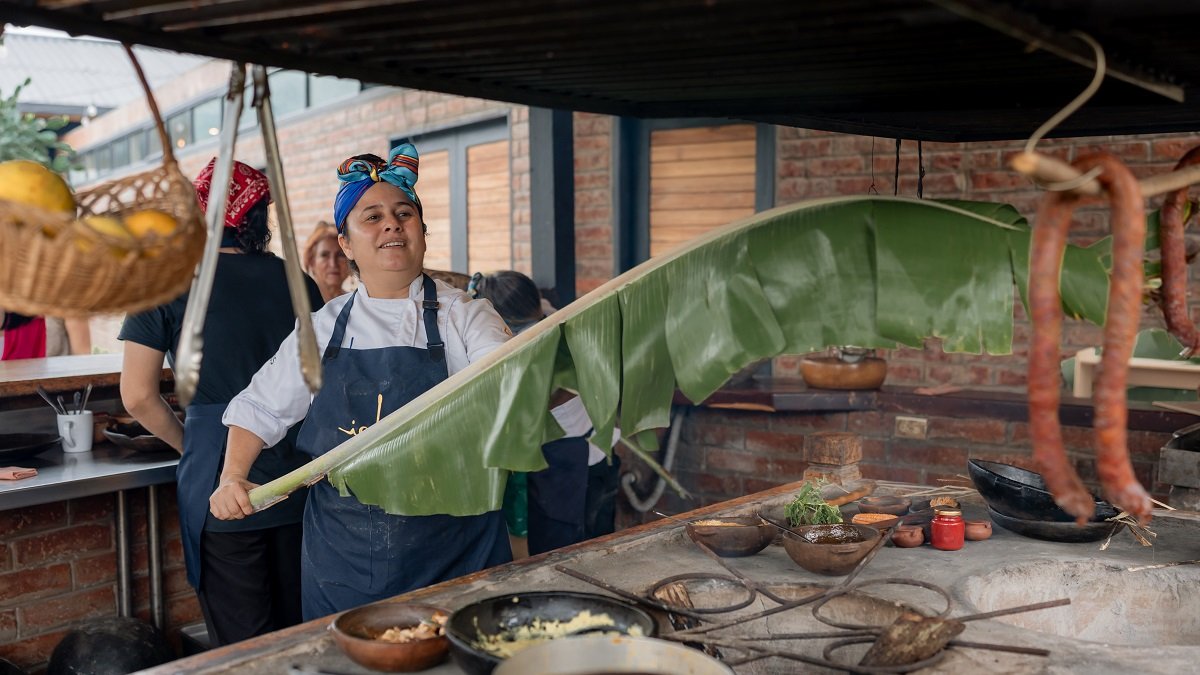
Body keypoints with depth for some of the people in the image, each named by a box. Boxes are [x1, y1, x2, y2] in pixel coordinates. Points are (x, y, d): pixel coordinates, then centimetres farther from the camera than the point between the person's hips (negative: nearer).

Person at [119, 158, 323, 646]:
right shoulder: (297, 282, 5)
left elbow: (138, 396, -5)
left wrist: (191, 444, 10)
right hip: (298, 476, 3)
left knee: (243, 644, 7)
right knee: (299, 637, 15)